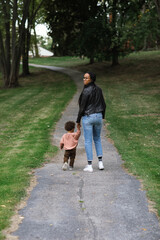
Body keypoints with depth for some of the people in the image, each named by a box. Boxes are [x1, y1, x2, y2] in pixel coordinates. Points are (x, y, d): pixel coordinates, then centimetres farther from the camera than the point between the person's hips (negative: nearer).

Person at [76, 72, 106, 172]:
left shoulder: (86, 91, -16)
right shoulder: (99, 90, 5)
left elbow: (82, 107, -14)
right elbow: (103, 105, 9)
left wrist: (78, 121, -5)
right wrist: (102, 117, 21)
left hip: (87, 117, -6)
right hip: (98, 116, 6)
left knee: (88, 141, 3)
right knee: (97, 139, 20)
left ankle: (90, 165, 4)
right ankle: (100, 162, 14)